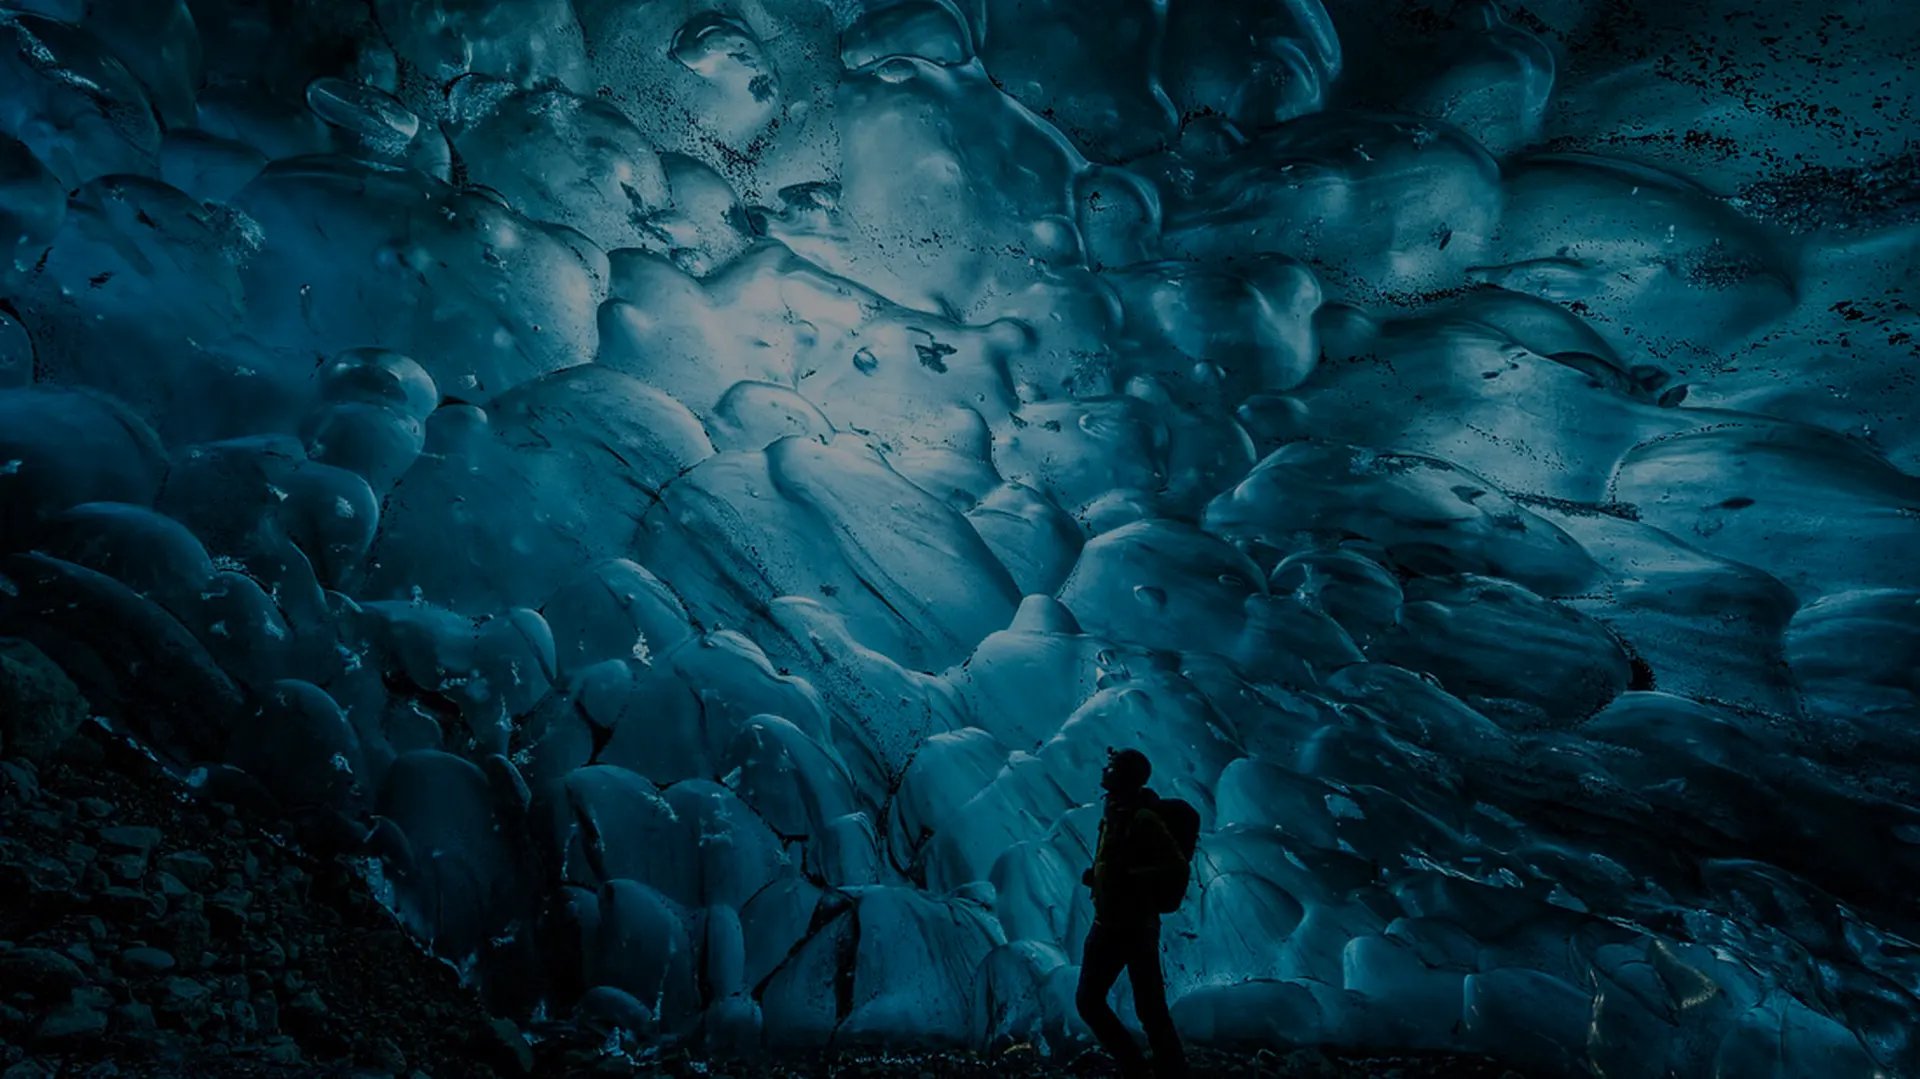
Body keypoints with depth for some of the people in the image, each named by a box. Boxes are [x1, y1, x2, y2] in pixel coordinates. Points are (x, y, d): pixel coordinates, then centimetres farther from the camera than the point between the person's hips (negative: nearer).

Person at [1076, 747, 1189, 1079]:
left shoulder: (1143, 819, -17)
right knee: (1088, 1001, 14)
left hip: (1135, 927, -9)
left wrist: (1131, 877, -23)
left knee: (1151, 1010, 1)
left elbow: (1179, 866, -22)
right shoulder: (1113, 814, 7)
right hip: (1106, 925, 9)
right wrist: (1095, 876, 4)